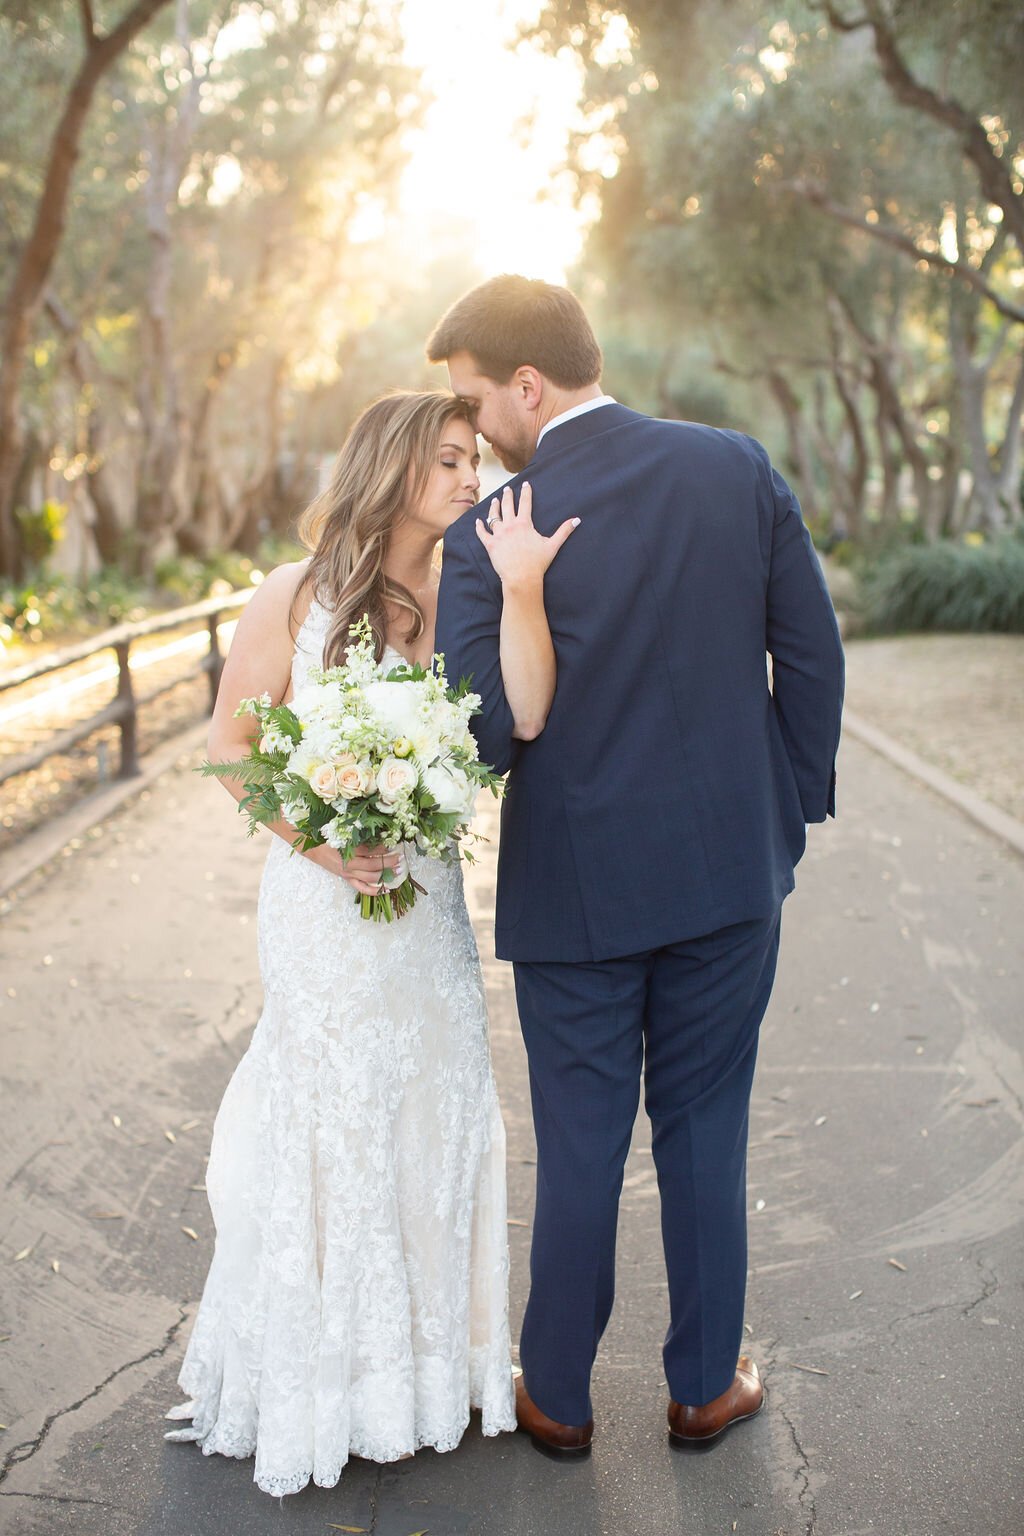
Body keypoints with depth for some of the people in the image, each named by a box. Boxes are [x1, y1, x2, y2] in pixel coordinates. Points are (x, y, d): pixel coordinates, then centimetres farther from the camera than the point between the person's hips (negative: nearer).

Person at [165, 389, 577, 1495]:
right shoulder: (297, 596, -7)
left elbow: (525, 718, -16)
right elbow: (228, 742, -3)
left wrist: (521, 587, -27)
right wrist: (313, 838, -14)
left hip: (427, 896, 4)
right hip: (323, 897, -4)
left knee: (431, 1117, 13)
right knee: (329, 1124, 6)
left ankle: (426, 1356, 32)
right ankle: (315, 1378, 25)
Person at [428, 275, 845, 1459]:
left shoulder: (490, 536, -15)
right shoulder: (739, 468, -4)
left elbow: (475, 737, -18)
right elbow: (811, 654, -1)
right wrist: (793, 804, 10)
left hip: (578, 884, -2)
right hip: (730, 869, 3)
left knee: (579, 1147, 12)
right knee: (705, 1130, 16)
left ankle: (557, 1397, 29)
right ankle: (706, 1386, 31)